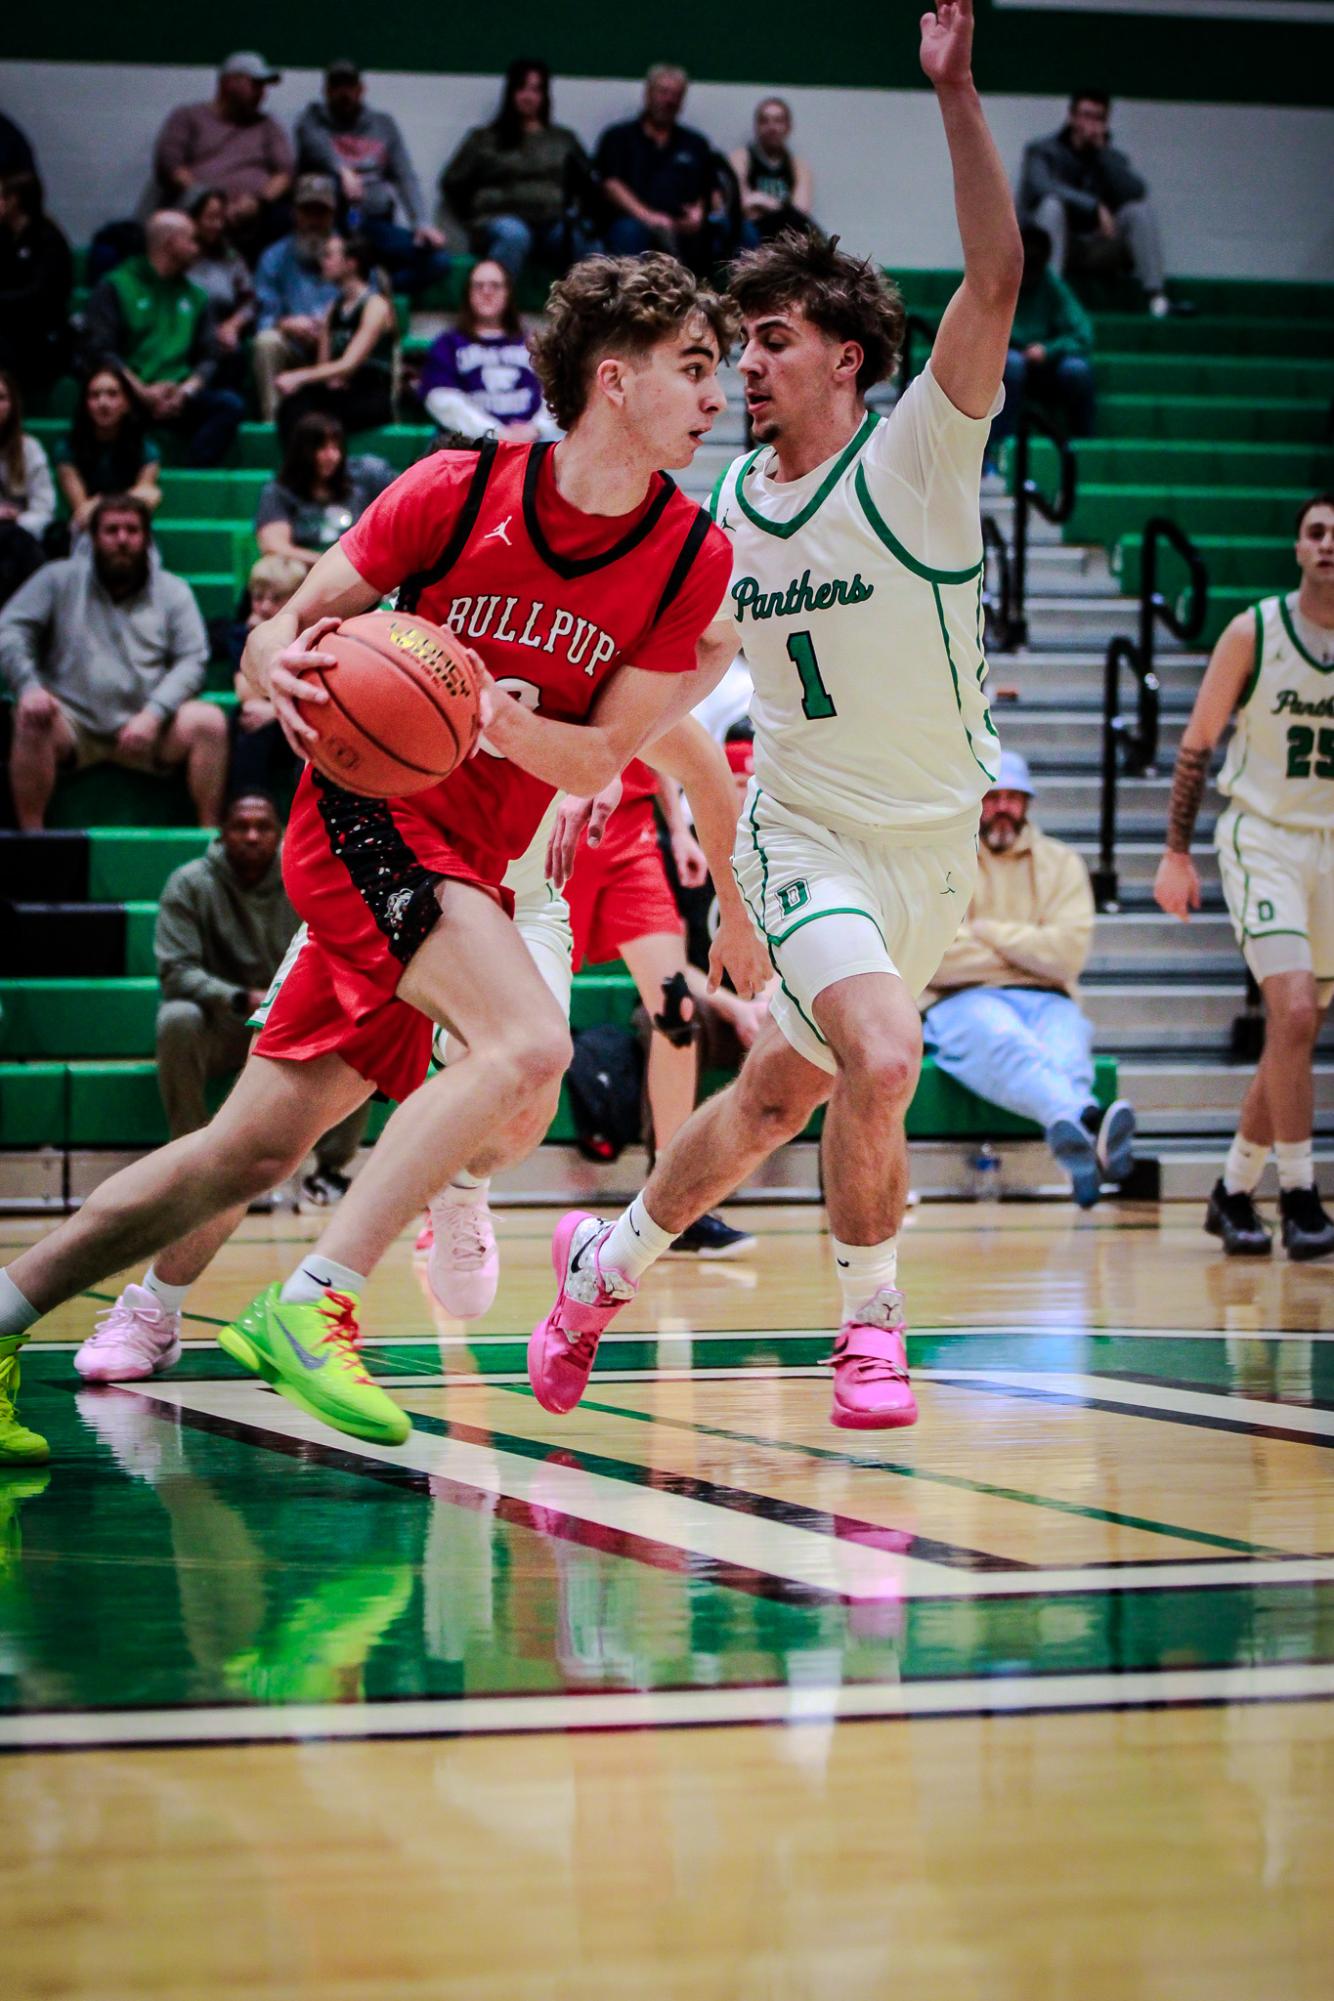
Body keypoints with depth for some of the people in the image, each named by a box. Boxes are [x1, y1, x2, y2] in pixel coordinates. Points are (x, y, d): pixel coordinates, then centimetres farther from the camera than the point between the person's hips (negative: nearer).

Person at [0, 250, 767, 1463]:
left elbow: (603, 757, -3)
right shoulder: (458, 491, -11)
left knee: (255, 1151, 6)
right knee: (530, 1046, -29)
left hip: (469, 869, 5)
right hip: (368, 815, -5)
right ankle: (313, 1305, -26)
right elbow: (291, 628, -2)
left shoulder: (693, 556, -3)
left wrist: (505, 724, -24)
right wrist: (284, 668, -25)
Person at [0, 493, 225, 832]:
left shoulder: (173, 591, 10)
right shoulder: (60, 578, 8)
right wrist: (29, 686, -21)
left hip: (146, 727, 1)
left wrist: (153, 714, -16)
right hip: (74, 724, -1)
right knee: (31, 718, -33)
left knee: (209, 722, -24)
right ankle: (30, 836, -26)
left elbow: (192, 661, 1)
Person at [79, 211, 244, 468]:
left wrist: (185, 391, -7)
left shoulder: (195, 296, 23)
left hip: (179, 400, 4)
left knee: (230, 404, -26)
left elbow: (208, 359, 15)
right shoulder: (116, 286, 8)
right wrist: (143, 392, -13)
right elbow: (98, 351, -3)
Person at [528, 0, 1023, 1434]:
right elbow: (700, 649, 16)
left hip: (932, 842, 0)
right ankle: (868, 1323, -4)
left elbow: (997, 278, -26)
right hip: (806, 831, 0)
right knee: (880, 1058, -24)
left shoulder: (917, 455, -12)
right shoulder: (734, 499, -2)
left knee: (777, 1098, 11)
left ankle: (609, 1262, 34)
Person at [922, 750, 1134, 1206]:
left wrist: (987, 931, -1)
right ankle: (1086, 1120, -72)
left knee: (1067, 1048, -35)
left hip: (1044, 1000, 3)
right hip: (962, 1002, -3)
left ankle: (1079, 1137, -70)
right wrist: (1029, 953, 2)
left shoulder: (1061, 863, 18)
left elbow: (1067, 955, 0)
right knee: (1005, 1041, -40)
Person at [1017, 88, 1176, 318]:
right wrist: (1094, 206, -31)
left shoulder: (1112, 158, 11)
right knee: (1052, 203, -31)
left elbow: (1136, 192, -9)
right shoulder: (1041, 150, 0)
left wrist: (1102, 151, -12)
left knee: (1141, 208, -15)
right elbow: (1043, 186, -22)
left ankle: (1155, 294, -23)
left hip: (1096, 251, 3)